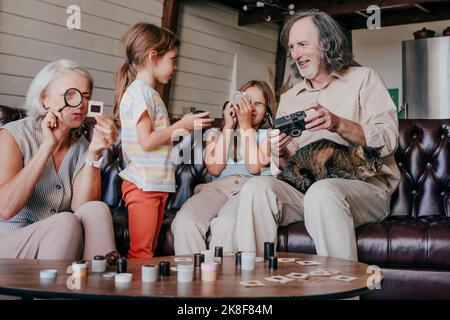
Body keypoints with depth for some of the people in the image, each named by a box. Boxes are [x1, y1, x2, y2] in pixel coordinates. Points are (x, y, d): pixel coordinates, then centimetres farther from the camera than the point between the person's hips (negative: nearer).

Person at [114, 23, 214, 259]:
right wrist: (181, 125, -11)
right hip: (143, 184, -10)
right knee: (141, 253, -5)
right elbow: (146, 141, -18)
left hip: (157, 184, 10)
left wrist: (179, 129, 11)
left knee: (149, 251, 12)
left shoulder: (149, 93, 18)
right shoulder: (140, 92, -11)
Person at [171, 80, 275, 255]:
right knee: (185, 220, -32)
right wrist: (228, 126, 10)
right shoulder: (215, 133, 25)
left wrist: (245, 125, 7)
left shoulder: (268, 135, 21)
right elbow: (215, 168, 5)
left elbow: (255, 166, 0)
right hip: (218, 187, 2)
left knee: (227, 223, -38)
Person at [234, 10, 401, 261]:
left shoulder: (363, 78, 9)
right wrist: (281, 154, -7)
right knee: (256, 188, -23)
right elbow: (285, 166, 17)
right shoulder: (289, 98, 22)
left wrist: (338, 124, -20)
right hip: (305, 187, 4)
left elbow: (389, 139, -5)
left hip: (367, 186, -4)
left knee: (323, 192, -37)